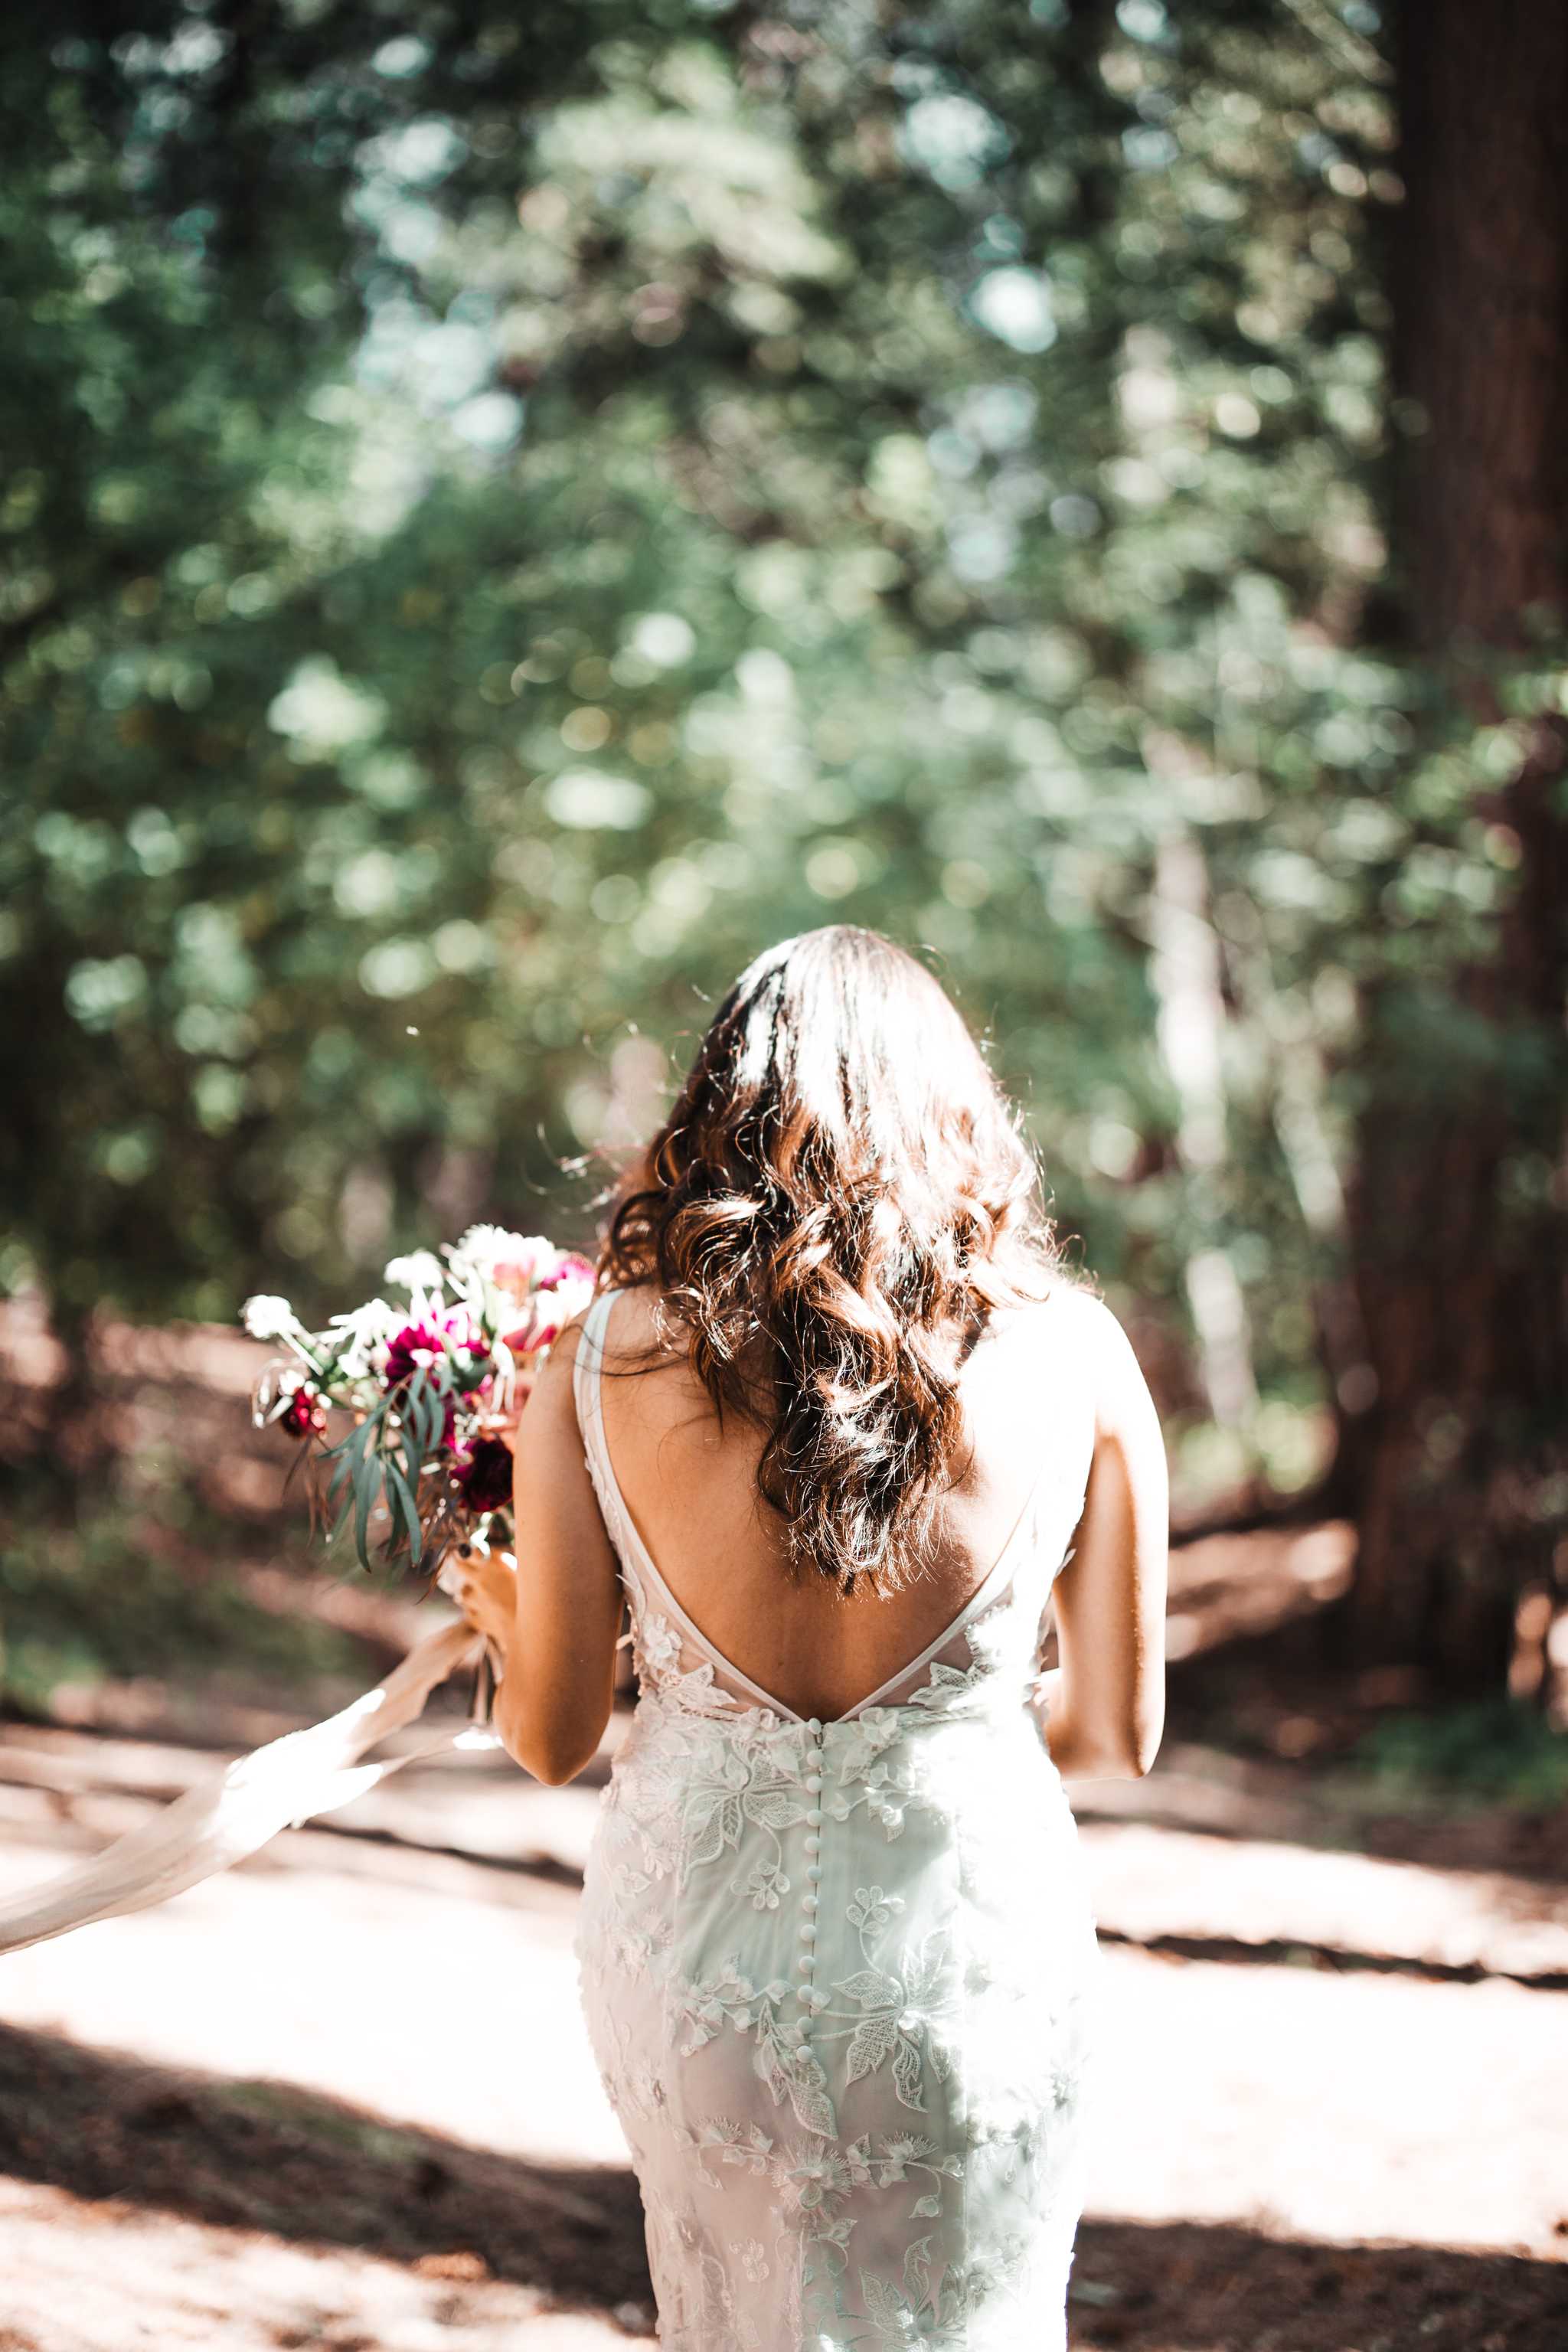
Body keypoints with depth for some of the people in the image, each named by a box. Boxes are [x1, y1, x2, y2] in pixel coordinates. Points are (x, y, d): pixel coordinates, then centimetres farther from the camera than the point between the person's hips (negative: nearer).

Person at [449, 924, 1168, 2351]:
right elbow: (1119, 1734, 0)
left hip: (694, 1951, 1)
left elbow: (551, 1737, -1)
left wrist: (491, 1617, 22)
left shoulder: (600, 1362, -10)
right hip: (975, 1950, -1)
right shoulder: (1071, 1353, -9)